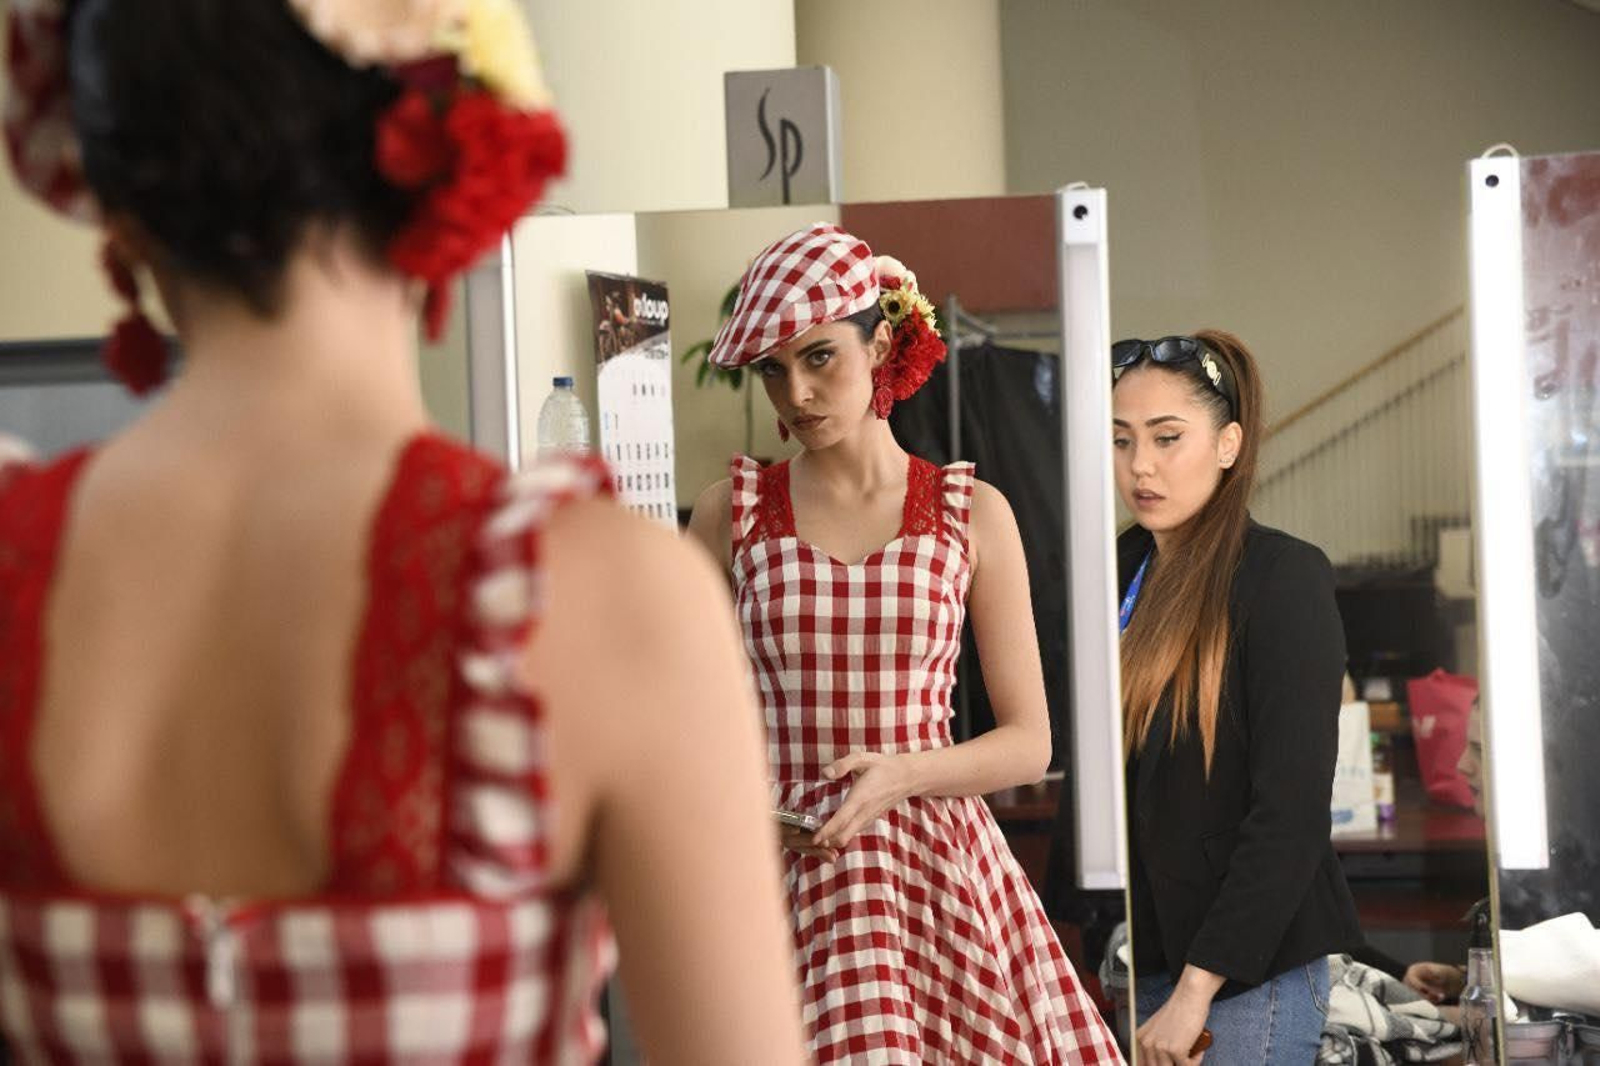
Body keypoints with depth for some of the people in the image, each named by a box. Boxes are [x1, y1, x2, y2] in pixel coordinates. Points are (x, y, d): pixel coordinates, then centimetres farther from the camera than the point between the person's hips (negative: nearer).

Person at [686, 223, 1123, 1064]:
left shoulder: (972, 514, 5)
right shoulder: (732, 514, 6)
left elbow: (1029, 742, 4)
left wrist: (899, 774, -12)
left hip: (940, 867, 1)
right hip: (783, 871, 0)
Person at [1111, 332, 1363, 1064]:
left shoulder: (1283, 578, -8)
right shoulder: (1118, 572, 8)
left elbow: (1293, 810, -14)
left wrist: (1198, 985, -17)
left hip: (1253, 971, -5)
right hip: (1139, 962, 5)